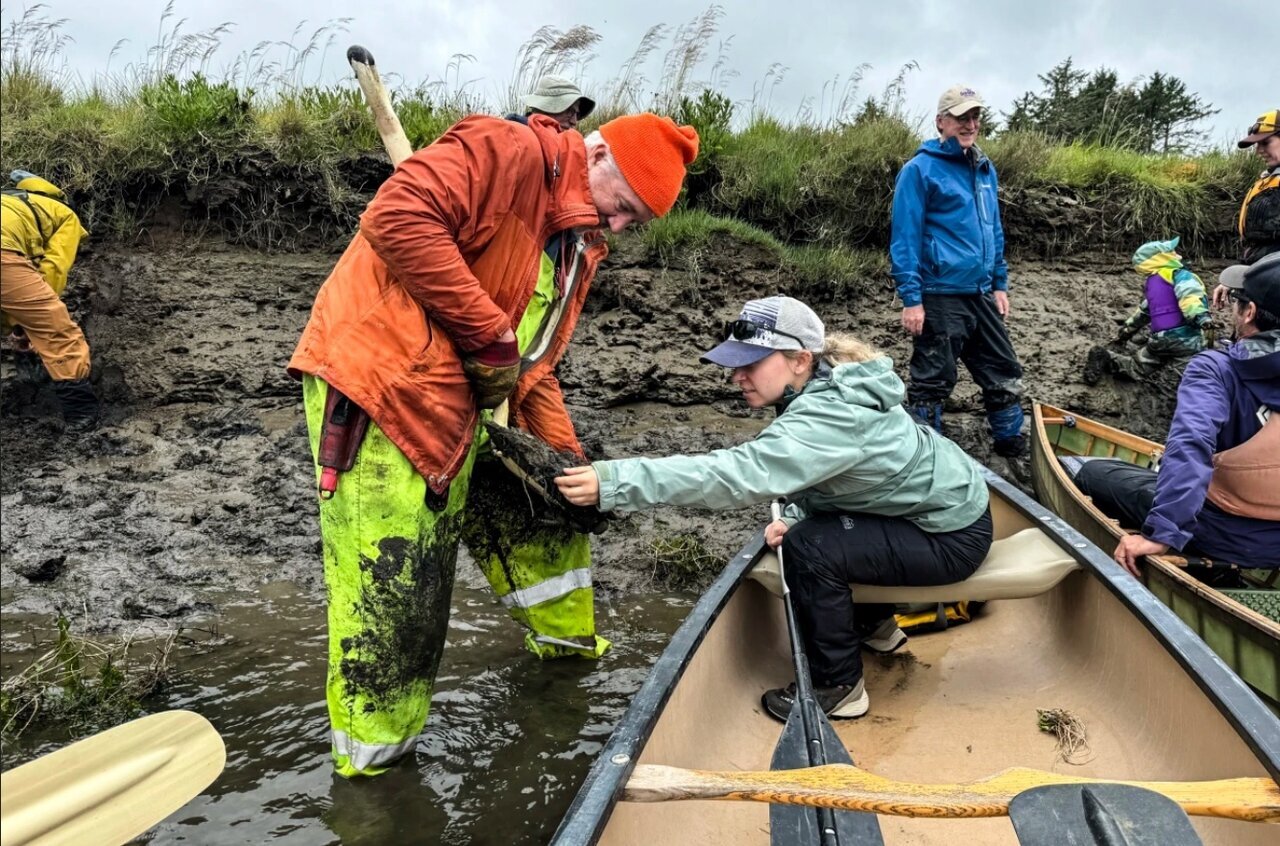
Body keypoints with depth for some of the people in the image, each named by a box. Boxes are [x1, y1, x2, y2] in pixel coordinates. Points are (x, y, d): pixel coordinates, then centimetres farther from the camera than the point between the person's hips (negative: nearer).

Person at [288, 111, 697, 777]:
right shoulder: (508, 152, -12)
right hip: (375, 395, -9)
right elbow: (397, 218, -27)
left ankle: (565, 637, 44)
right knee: (394, 588, -5)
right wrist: (491, 335, -22)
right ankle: (372, 758, 15)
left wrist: (567, 458, 11)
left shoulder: (579, 245, 17)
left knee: (537, 505, 20)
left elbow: (535, 365, 21)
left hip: (458, 411, 10)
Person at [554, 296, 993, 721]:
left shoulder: (831, 415, -34)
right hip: (933, 505, 9)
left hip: (953, 535, -9)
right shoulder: (823, 390, -4)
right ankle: (874, 625, 30)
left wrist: (614, 481, -50)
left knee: (810, 549, -22)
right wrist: (794, 517, -10)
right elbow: (818, 475, 9)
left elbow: (740, 471, -46)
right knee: (805, 529, 8)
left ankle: (838, 686, -2)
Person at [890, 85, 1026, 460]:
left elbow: (994, 231, 20)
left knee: (1005, 374, 15)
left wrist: (1000, 283, 15)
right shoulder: (920, 169, -8)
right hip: (939, 296, -7)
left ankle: (1012, 445, 32)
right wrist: (911, 298, -17)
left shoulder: (985, 169, 14)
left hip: (981, 294, 7)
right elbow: (905, 237, -12)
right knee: (932, 382, 3)